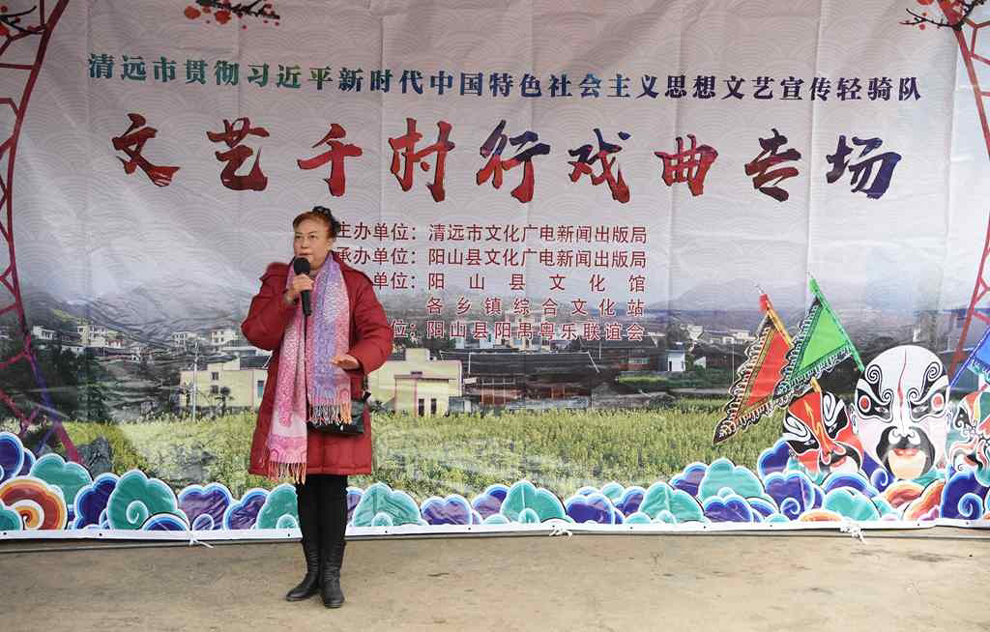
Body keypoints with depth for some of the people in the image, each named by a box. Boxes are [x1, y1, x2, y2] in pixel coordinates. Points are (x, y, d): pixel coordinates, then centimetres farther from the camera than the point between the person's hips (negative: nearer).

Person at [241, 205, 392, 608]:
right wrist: (288, 299, -16)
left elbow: (379, 334, -4)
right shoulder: (277, 281, 8)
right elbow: (255, 334, -2)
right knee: (303, 484, 9)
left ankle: (331, 575, 9)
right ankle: (313, 572, 21)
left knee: (332, 484, -2)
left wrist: (357, 359, -25)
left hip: (335, 399, -2)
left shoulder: (354, 283, 2)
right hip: (291, 401, 3)